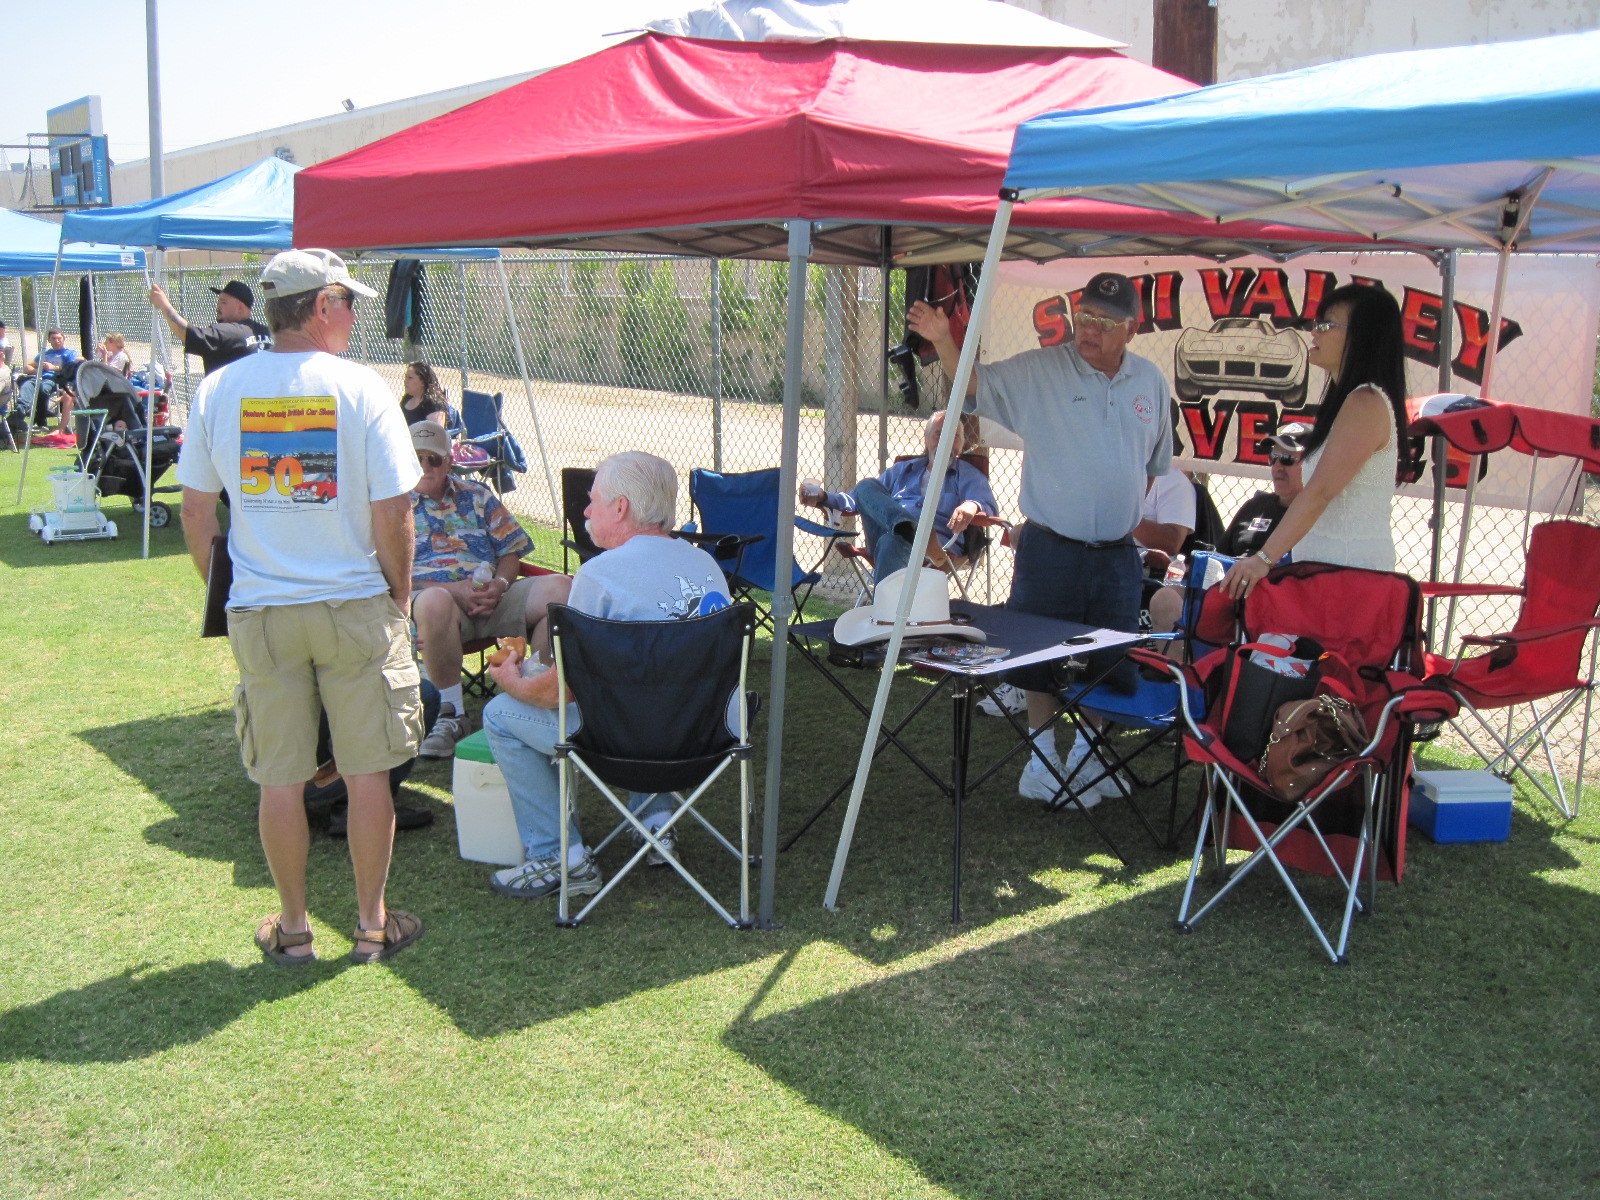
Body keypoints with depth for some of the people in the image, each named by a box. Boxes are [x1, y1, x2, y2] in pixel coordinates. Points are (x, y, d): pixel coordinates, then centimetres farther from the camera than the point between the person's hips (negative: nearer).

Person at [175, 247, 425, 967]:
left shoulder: (218, 390, 0)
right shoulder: (361, 388, -10)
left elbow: (197, 514, 3)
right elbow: (392, 516, -11)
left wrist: (223, 592, 15)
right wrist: (400, 595, 4)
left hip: (259, 611, 3)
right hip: (356, 606, -2)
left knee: (281, 778, 12)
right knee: (367, 772, 10)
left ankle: (292, 929, 25)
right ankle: (372, 924, 21)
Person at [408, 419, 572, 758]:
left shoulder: (477, 496, 24)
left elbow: (511, 551, 19)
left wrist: (500, 584, -5)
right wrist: (453, 589, -13)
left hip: (492, 594, 4)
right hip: (432, 590, -3)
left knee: (559, 588, -24)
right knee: (434, 602, -43)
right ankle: (452, 713, -25)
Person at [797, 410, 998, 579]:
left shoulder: (968, 475, 19)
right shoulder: (903, 470, 33)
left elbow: (989, 504, -1)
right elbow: (863, 499, 34)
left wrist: (972, 505, -28)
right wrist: (823, 498, 15)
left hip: (940, 544, -4)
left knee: (891, 542, -38)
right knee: (866, 487, -20)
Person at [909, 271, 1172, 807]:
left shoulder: (1151, 381, 8)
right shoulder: (1038, 371, -5)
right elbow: (973, 383, -11)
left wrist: (1121, 513, 11)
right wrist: (942, 340, -28)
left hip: (1117, 556, 3)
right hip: (1050, 551, -3)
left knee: (1109, 664, 10)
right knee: (1041, 657, 5)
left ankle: (1086, 755, 29)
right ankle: (1042, 756, 22)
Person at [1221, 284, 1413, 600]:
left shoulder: (1366, 403, -12)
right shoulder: (1349, 399, 20)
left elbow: (1320, 492, -21)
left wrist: (1265, 557, -25)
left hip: (1351, 568, -9)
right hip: (1329, 565, 9)